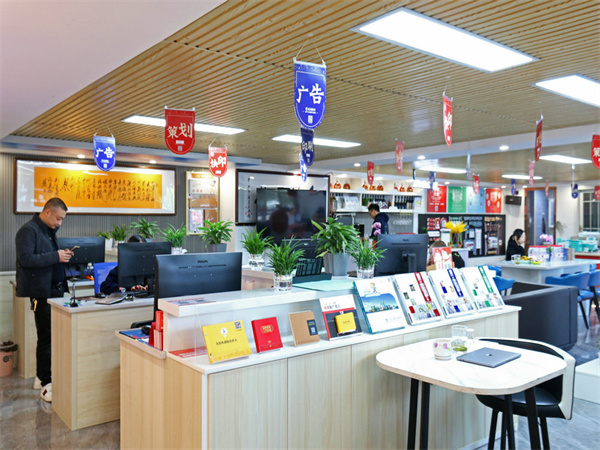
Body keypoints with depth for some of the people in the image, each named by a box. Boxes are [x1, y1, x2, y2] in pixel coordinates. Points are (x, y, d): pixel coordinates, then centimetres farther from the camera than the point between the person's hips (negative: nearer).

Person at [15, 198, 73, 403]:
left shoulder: (50, 231, 16)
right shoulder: (28, 230, -11)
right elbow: (25, 259, -20)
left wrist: (63, 256, 8)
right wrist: (55, 256, -21)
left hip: (55, 290, 9)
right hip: (41, 292, -9)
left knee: (51, 335, 13)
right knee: (46, 337, -5)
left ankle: (42, 377, 24)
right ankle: (46, 384, 3)